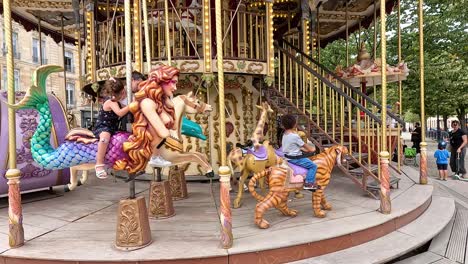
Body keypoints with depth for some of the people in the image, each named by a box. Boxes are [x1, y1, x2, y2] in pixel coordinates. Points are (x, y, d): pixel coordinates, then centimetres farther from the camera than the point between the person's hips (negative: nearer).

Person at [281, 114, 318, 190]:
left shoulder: (285, 134, 7)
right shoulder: (295, 136, -21)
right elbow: (304, 145, -7)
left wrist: (304, 149, 14)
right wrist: (311, 149, 12)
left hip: (287, 157, 10)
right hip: (295, 158, -10)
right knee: (313, 166, -6)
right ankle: (309, 183, -8)